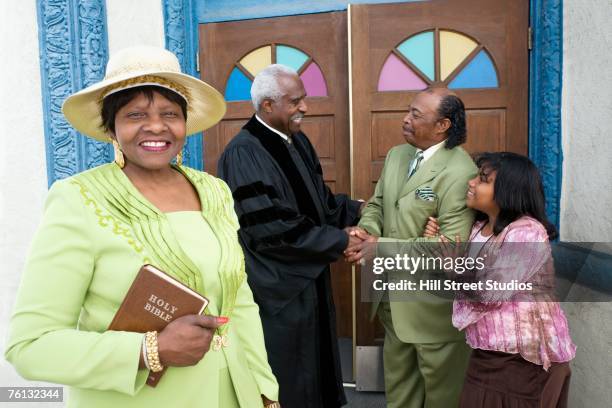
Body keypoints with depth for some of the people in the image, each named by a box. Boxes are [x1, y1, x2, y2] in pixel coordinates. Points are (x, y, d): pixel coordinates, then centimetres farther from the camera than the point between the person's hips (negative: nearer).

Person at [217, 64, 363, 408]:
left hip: (309, 278, 8)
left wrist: (357, 209, 2)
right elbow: (274, 229, -26)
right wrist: (339, 240, -19)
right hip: (277, 287, -8)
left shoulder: (298, 141, 5)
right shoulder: (243, 154, -21)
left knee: (312, 365, 22)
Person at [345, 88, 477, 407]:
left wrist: (381, 248, -25)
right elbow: (377, 204, 11)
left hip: (435, 305, -7)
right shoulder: (396, 155, 4)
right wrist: (366, 230, -12)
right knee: (398, 382, 26)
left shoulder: (460, 173, -23)